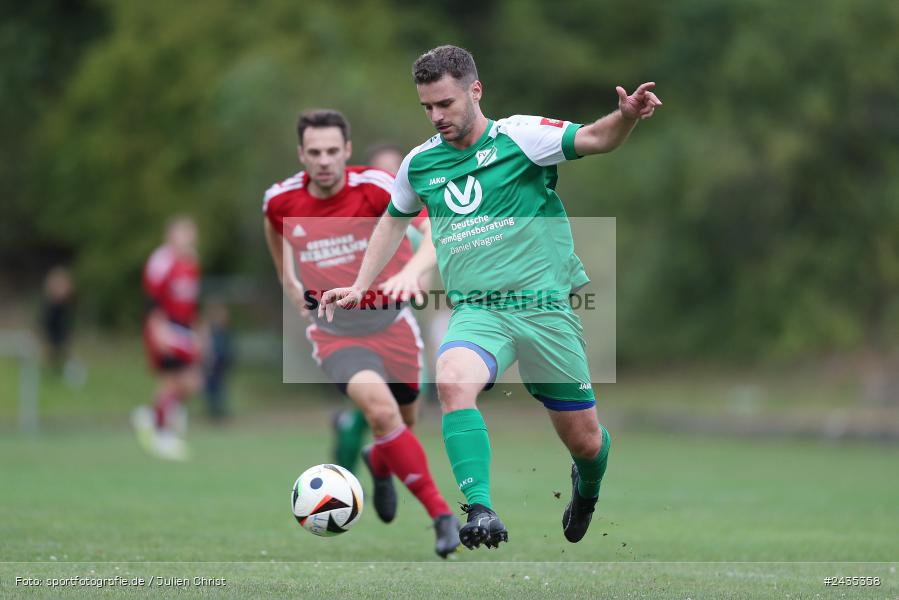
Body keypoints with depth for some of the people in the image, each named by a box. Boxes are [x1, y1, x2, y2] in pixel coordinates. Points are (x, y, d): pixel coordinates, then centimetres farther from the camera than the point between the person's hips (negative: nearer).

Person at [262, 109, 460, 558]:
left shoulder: (374, 187, -19)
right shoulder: (280, 201, -8)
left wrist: (411, 271, -50)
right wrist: (290, 286, 15)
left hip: (390, 321, 0)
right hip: (334, 331, 0)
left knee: (402, 423, 16)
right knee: (379, 404, -28)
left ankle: (378, 463, 56)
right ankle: (440, 514, -21)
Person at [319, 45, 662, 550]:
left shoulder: (520, 137, -4)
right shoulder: (420, 163, 10)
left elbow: (593, 139, -18)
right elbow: (394, 221, 28)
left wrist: (627, 117, -38)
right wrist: (360, 287, 22)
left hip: (544, 305, -2)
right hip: (477, 312, 2)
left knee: (584, 440, 5)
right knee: (453, 379, -33)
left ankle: (587, 489, 42)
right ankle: (480, 512, -36)